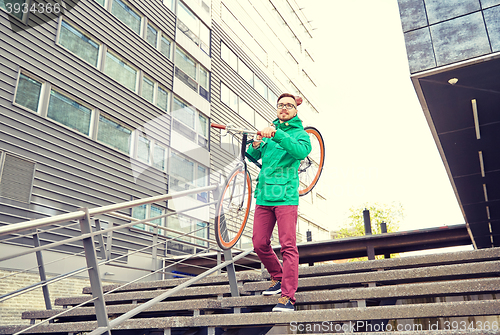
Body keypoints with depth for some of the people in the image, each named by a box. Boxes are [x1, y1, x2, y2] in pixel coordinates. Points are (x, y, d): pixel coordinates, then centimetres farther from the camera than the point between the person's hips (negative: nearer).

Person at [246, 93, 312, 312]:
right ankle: (278, 278, 30)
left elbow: (301, 151, -20)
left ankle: (288, 297, -2)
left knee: (288, 247, -7)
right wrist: (255, 145, -8)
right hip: (264, 196, 5)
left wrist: (277, 134, -30)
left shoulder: (300, 133, 3)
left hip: (286, 197, -5)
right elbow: (252, 157, 15)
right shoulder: (270, 131, 19)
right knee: (259, 244, 8)